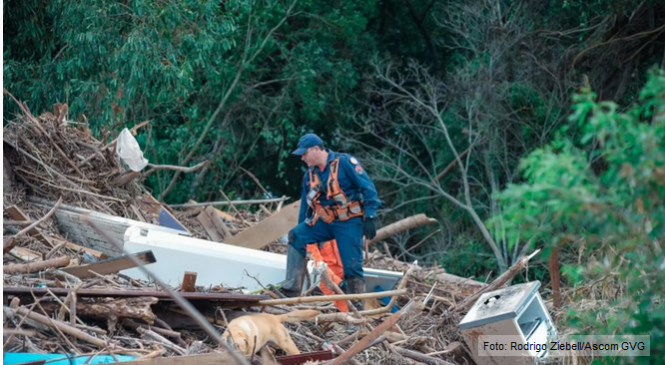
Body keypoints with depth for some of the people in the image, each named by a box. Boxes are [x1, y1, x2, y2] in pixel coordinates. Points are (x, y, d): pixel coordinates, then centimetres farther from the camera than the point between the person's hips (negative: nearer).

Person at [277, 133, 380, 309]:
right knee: (296, 236, -10)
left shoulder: (345, 162, -12)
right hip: (325, 222, 6)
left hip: (349, 223, -6)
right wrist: (302, 228, 18)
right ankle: (292, 288, -12)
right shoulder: (310, 175, 9)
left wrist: (369, 217, -18)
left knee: (352, 266, -11)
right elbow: (306, 205, 19)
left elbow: (368, 188, -13)